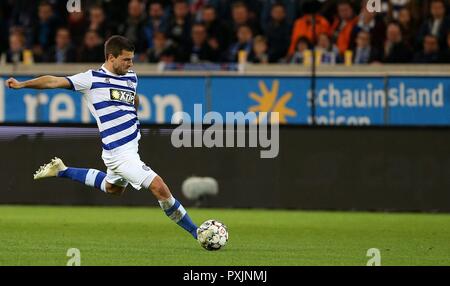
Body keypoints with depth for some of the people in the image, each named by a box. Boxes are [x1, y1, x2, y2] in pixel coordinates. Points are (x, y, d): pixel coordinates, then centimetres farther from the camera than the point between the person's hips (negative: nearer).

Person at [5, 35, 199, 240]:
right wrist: (23, 84, -16)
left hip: (132, 145, 9)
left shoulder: (131, 77, 10)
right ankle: (195, 231, -7)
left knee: (112, 188, 32)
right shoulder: (93, 78, -9)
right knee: (159, 187, -16)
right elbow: (54, 81, -10)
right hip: (119, 152, -9)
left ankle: (62, 171, 43)